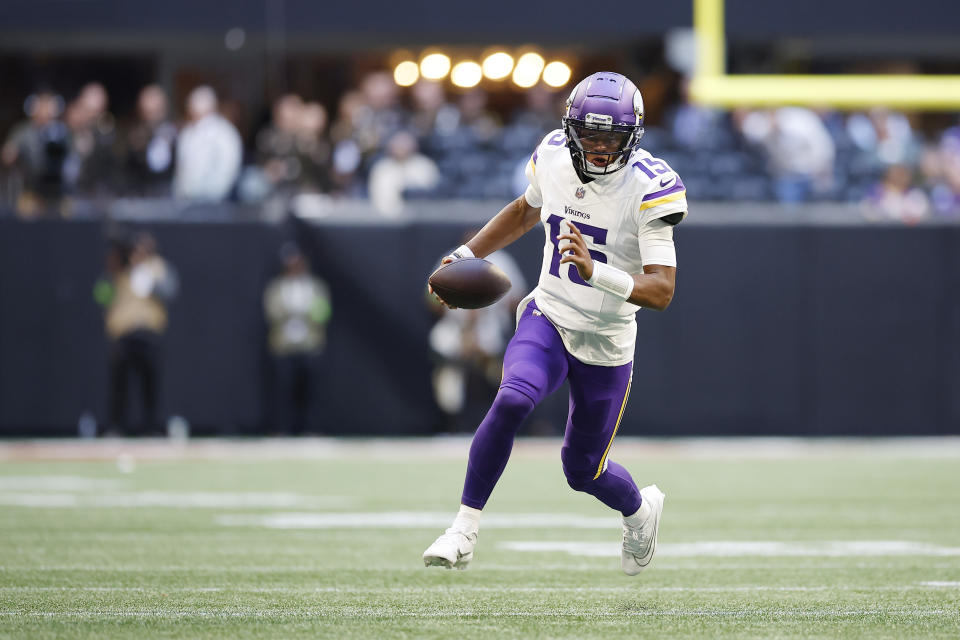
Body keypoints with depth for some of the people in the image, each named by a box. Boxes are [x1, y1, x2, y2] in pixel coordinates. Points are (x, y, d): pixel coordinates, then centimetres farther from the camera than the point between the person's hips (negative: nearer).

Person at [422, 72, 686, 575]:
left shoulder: (648, 188, -21)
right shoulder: (553, 158, -7)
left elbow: (662, 291, -27)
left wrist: (594, 272, -42)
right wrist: (467, 254, 10)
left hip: (606, 344, -2)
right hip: (548, 320, 2)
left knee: (584, 471, 10)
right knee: (512, 400, -29)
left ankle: (641, 507, 46)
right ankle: (464, 531, -21)